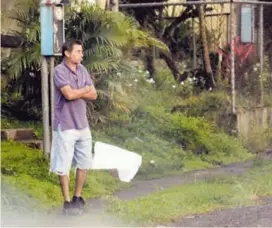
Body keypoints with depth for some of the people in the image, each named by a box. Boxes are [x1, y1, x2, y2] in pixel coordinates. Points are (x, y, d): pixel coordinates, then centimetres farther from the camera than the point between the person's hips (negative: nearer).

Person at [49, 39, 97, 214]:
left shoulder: (82, 70, 8)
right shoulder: (59, 71, -13)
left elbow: (93, 95, 3)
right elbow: (69, 94, -24)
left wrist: (76, 92, -12)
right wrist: (85, 89, -7)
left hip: (83, 125, 7)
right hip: (65, 126, -7)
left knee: (84, 163, 12)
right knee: (64, 166, 0)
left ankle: (78, 196, 25)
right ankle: (67, 201, 7)